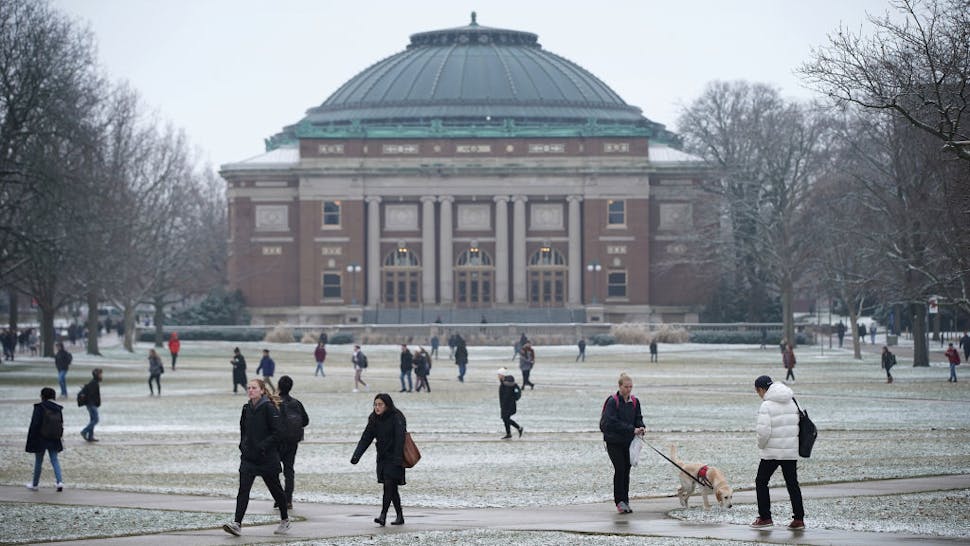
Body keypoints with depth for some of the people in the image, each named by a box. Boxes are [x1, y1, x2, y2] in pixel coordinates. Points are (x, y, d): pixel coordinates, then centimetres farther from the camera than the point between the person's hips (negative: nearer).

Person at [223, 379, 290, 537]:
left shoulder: (269, 408, -12)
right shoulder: (247, 408, 8)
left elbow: (277, 433, -16)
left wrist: (263, 446, -21)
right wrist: (243, 445, 10)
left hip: (267, 457, -5)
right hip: (248, 457, 5)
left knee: (275, 488, 11)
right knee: (243, 489, -9)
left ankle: (285, 520, 30)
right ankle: (237, 524, -17)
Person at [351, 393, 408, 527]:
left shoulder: (397, 418, -13)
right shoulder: (374, 419, 8)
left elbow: (400, 440, -21)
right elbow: (366, 438, 4)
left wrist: (397, 459, -31)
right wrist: (356, 455, -8)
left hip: (394, 457, -7)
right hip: (382, 458, 7)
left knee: (389, 485, -16)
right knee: (392, 488, 8)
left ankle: (383, 516, -22)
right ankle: (400, 517, 15)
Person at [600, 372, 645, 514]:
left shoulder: (634, 401, 5)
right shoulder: (612, 402, -12)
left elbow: (638, 418, 12)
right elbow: (612, 422, -20)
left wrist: (641, 427, -11)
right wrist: (632, 429, -25)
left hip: (629, 442, 5)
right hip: (614, 442, -5)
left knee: (626, 470, 6)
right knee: (620, 469, -12)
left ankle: (625, 502, 13)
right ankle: (620, 501, -8)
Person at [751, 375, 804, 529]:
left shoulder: (766, 405, -14)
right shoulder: (791, 402, 6)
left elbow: (764, 431, -21)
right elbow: (796, 425, 6)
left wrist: (761, 445, -2)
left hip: (772, 452, -6)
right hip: (791, 451, 6)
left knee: (761, 482, 9)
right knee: (792, 483, 11)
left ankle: (765, 517, 9)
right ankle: (799, 518, 7)